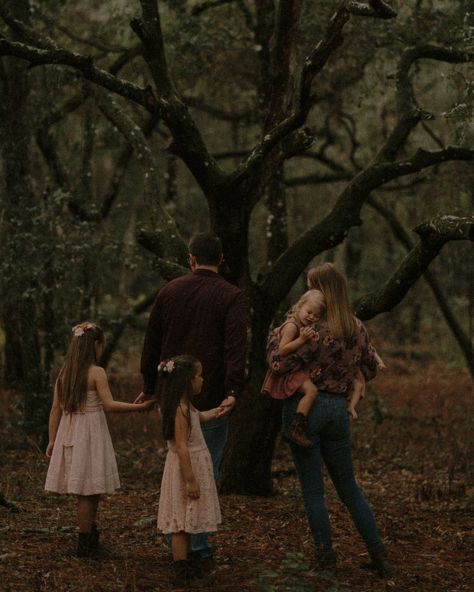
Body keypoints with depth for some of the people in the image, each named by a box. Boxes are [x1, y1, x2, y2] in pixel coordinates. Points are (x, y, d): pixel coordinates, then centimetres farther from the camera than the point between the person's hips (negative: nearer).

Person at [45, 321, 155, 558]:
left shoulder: (64, 372, 7)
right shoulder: (96, 372, -11)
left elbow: (56, 409, 8)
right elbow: (109, 404, -17)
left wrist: (52, 440, 12)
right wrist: (140, 407, -12)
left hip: (69, 432, 6)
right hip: (90, 433, -6)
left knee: (88, 491, 15)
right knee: (88, 491, 0)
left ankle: (90, 535, 23)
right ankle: (85, 544, 4)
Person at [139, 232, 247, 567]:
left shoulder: (169, 291, 8)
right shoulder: (232, 297, -4)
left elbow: (151, 343, 12)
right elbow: (236, 347, -18)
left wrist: (150, 388, 21)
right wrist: (233, 391, -26)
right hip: (210, 399, -4)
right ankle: (197, 550, 3)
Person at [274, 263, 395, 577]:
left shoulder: (315, 330, -16)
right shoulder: (358, 329, 3)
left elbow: (281, 365, -19)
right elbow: (371, 370, 14)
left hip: (305, 406, -5)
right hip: (338, 408, 5)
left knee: (312, 489, 6)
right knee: (349, 486, 16)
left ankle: (326, 554, 9)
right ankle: (379, 554, 12)